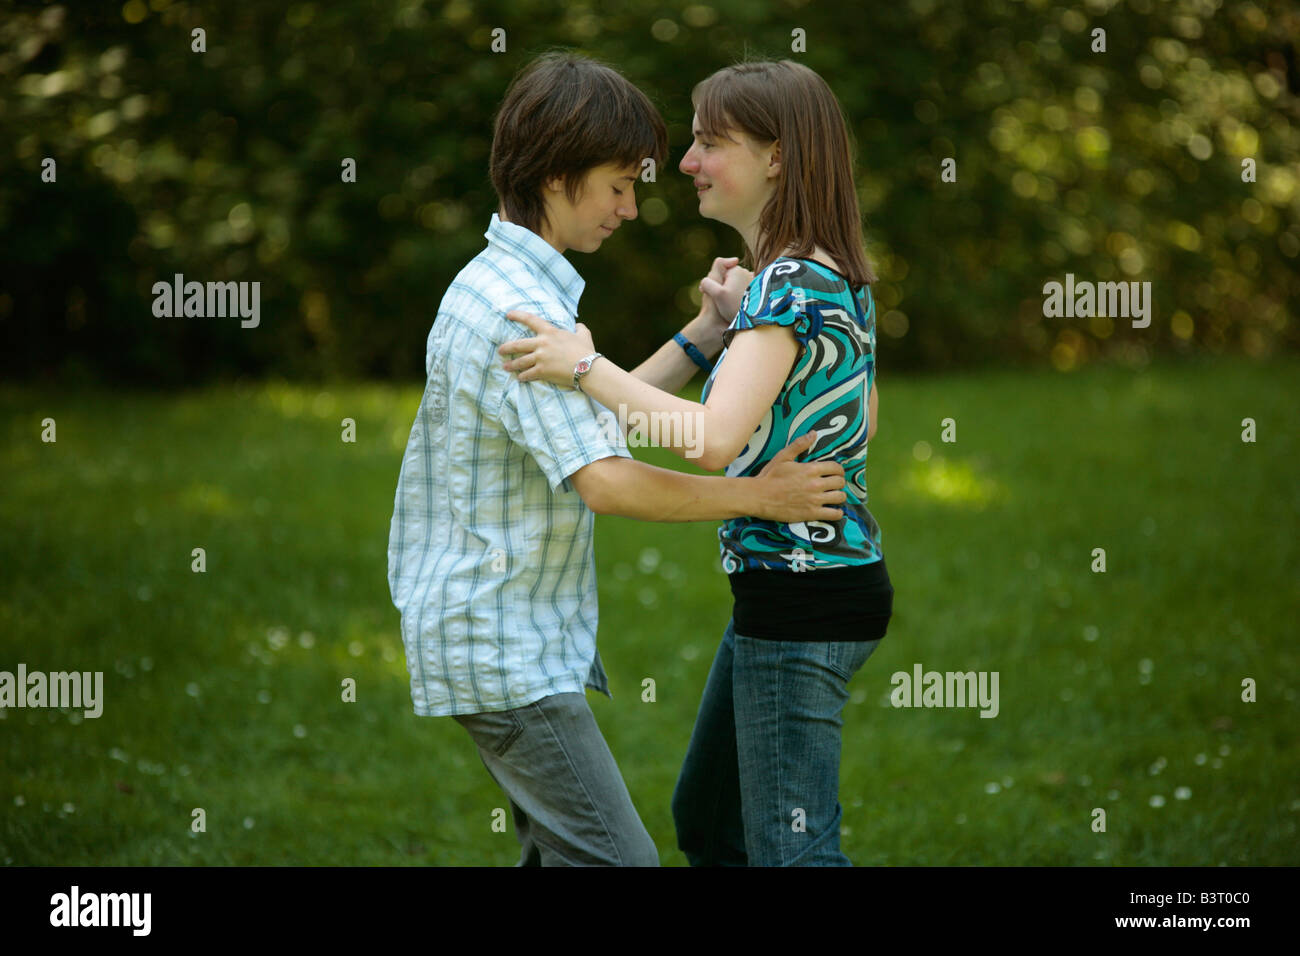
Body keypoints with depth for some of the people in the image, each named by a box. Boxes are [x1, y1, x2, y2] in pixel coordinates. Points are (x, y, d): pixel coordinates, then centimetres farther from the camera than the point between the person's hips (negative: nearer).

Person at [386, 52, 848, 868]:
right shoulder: (517, 311, -21)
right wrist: (758, 496, -20)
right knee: (615, 858, -13)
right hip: (504, 647, -11)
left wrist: (706, 333, 18)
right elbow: (605, 482, -29)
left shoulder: (498, 284, 13)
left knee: (566, 848, 16)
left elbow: (593, 422, 22)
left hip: (529, 634, 11)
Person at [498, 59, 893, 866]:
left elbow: (717, 438, -31)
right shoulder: (837, 276, 10)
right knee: (708, 820, 20)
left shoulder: (786, 284, -19)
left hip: (799, 596, -10)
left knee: (791, 848, -4)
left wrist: (588, 368, -24)